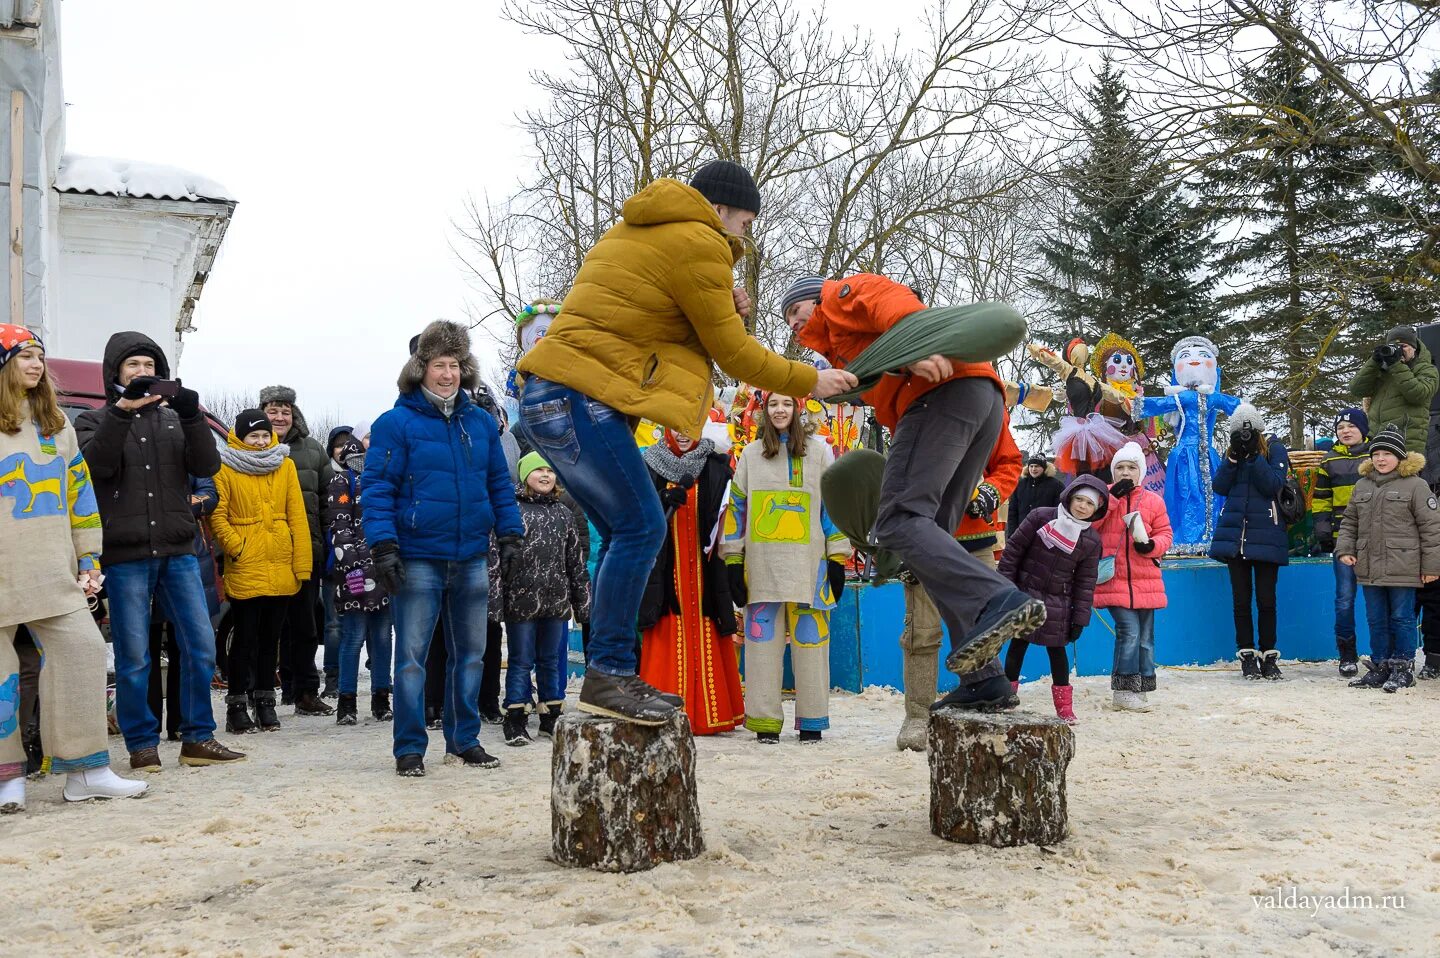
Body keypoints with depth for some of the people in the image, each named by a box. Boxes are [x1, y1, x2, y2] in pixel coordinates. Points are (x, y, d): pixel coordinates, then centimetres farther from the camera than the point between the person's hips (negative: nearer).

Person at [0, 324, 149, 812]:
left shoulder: (54, 422, 17)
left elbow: (79, 492, 18)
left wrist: (89, 559, 13)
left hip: (53, 573, 5)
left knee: (82, 648, -3)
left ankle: (85, 770, 4)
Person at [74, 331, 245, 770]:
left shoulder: (174, 418, 15)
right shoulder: (96, 421, 7)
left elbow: (207, 466, 0)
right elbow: (96, 464, -13)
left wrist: (192, 417, -14)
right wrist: (121, 410, -21)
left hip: (178, 552, 3)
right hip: (125, 556, -3)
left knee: (201, 647, 2)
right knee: (133, 658, 0)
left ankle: (198, 739, 13)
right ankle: (142, 744, 12)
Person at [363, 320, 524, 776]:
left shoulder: (481, 422, 9)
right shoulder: (396, 423, -5)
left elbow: (500, 483, 15)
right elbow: (377, 487, -8)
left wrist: (510, 533, 9)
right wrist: (383, 546, -16)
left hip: (471, 558, 5)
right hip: (418, 558, -5)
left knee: (470, 652, 11)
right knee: (411, 654, -1)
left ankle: (464, 739, 23)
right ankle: (410, 748, 7)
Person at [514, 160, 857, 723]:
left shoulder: (635, 232, 25)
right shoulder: (699, 245, -5)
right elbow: (734, 355, -2)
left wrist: (724, 314, 11)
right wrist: (810, 382, 9)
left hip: (550, 397, 10)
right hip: (577, 399, -10)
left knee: (624, 532, 12)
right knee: (640, 527, -11)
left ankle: (611, 677, 13)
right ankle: (607, 676, -10)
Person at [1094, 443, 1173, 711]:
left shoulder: (1153, 500, 7)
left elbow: (1165, 533, 9)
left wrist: (1151, 545, -12)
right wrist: (1113, 496, -13)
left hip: (1144, 580, 3)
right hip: (1114, 581, -3)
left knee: (1145, 638, 8)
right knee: (1129, 632, -13)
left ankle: (1140, 689, 19)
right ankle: (1123, 691, -4)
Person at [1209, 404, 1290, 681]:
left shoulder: (1274, 449, 1)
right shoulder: (1231, 453, 12)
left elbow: (1273, 485, -12)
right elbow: (1220, 487, 0)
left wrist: (1253, 455, -16)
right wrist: (1234, 456, -10)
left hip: (1266, 535, -3)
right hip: (1235, 533, 3)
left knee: (1266, 598, -1)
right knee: (1241, 598, 4)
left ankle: (1269, 656, 8)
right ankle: (1246, 655, 11)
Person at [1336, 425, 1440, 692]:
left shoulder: (1415, 485, -6)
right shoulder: (1362, 485, 11)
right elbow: (1349, 522, 19)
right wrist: (1345, 549, 4)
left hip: (1402, 568, -5)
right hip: (1370, 568, 6)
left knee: (1402, 619, 2)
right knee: (1376, 620, 12)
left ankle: (1402, 668, 11)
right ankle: (1379, 667, 20)